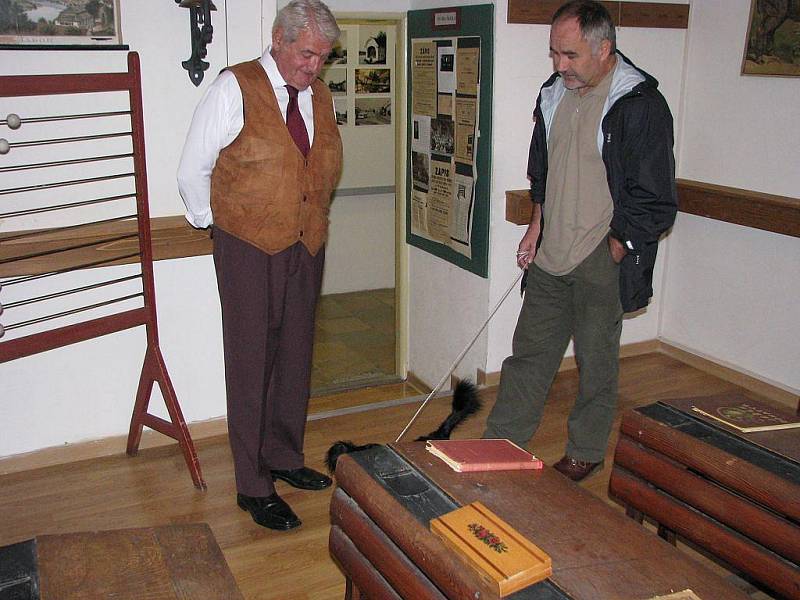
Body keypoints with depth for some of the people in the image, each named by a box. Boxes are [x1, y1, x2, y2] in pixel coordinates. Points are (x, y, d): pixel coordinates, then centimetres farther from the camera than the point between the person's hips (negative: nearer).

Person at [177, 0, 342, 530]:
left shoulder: (321, 96, 8)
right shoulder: (235, 89, -10)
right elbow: (193, 173, -6)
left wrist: (311, 219, 12)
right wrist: (219, 224, 2)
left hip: (307, 248, 6)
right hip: (250, 252, -5)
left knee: (295, 360, 14)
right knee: (252, 366, 1)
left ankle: (285, 458, 31)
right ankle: (254, 487, 12)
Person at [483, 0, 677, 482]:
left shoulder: (641, 105, -15)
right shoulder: (556, 93, 8)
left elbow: (656, 202, -12)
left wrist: (614, 249, -11)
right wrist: (538, 225, 12)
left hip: (602, 262, -6)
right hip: (550, 257, 7)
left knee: (597, 362, 9)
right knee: (530, 351, 13)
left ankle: (586, 452, 27)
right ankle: (501, 443, 24)